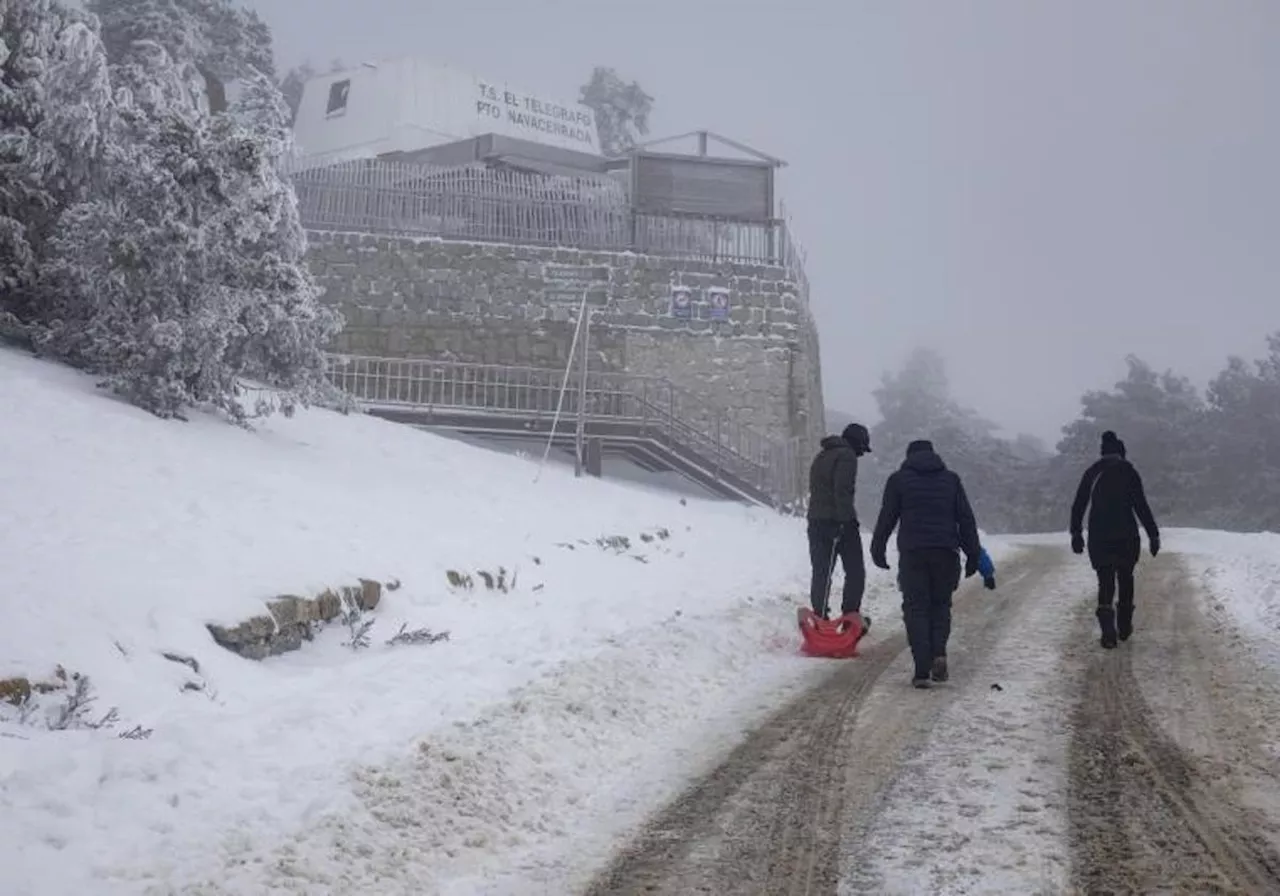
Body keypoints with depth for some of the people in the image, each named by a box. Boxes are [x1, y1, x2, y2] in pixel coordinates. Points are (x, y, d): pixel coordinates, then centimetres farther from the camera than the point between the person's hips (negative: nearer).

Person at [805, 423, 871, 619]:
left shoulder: (820, 456, 20)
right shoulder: (846, 456, -8)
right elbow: (843, 491, -19)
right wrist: (846, 520, -20)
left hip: (816, 521, 8)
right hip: (839, 521, -8)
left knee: (821, 572, 8)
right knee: (855, 572, 3)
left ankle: (819, 617, 7)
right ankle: (850, 614, -1)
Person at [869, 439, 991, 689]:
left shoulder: (898, 479, 8)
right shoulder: (951, 478, 14)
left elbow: (886, 518, 5)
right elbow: (966, 519, 10)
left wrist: (877, 550, 14)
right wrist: (973, 555, 13)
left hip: (912, 553, -2)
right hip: (946, 553, 2)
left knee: (916, 609, 2)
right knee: (941, 605, 16)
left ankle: (922, 670, -7)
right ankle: (939, 654, -6)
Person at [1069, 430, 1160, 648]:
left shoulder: (1092, 472, 5)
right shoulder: (1129, 472, -4)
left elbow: (1078, 505, 6)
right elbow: (1141, 506, -9)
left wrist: (1076, 533, 14)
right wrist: (1153, 535, -6)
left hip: (1098, 536, 1)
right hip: (1126, 536, -1)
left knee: (1105, 582, 3)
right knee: (1125, 579, 17)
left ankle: (1108, 630, -16)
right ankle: (1124, 628, 25)